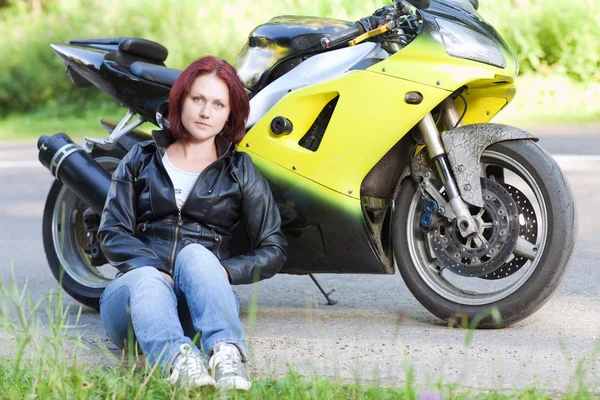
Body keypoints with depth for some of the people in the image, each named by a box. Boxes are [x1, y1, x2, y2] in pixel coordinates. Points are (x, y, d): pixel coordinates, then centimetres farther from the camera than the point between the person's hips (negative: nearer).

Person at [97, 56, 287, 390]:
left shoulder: (240, 171, 17)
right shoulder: (141, 159, 20)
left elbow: (274, 249, 12)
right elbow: (112, 233, 8)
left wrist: (223, 271, -9)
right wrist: (156, 269, -14)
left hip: (200, 302, -1)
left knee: (195, 255, -35)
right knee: (148, 281, -36)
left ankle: (226, 354, -63)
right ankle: (177, 359, -69)